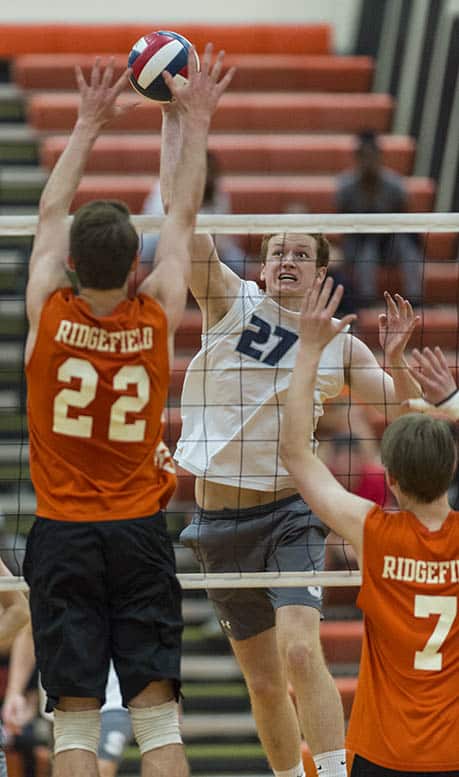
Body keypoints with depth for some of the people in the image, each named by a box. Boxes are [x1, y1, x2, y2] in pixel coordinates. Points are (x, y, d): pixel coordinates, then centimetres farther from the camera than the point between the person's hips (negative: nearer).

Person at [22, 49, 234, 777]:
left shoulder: (49, 314, -7)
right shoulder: (158, 319, -5)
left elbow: (50, 213, 9)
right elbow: (183, 217, 8)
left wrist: (88, 125, 18)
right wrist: (195, 123, 17)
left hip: (61, 535, -1)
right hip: (140, 534, 1)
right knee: (158, 714, 0)